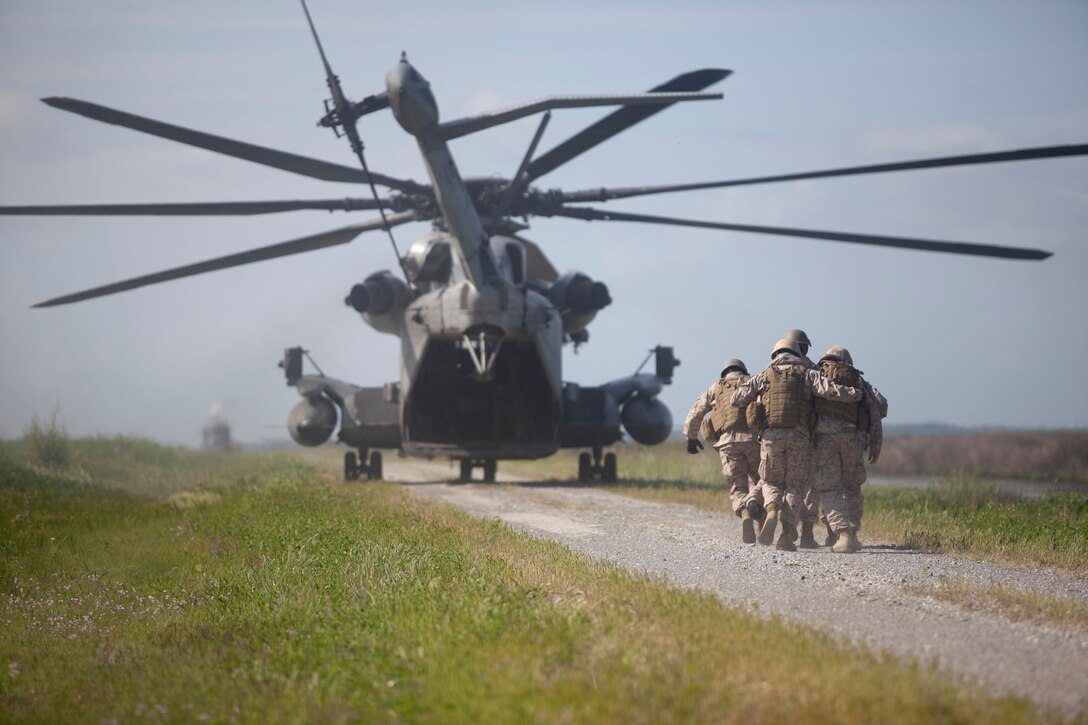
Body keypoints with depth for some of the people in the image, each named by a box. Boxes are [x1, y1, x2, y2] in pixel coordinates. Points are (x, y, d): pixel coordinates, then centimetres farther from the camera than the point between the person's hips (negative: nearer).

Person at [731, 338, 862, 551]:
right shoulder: (806, 374, 9)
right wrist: (855, 394, 0)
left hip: (771, 436, 1)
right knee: (794, 485, 8)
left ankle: (772, 513, -14)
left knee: (771, 481, 16)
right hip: (799, 436, -1)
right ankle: (787, 534, -1)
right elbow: (829, 389, -8)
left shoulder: (764, 376, 13)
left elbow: (736, 399, 12)